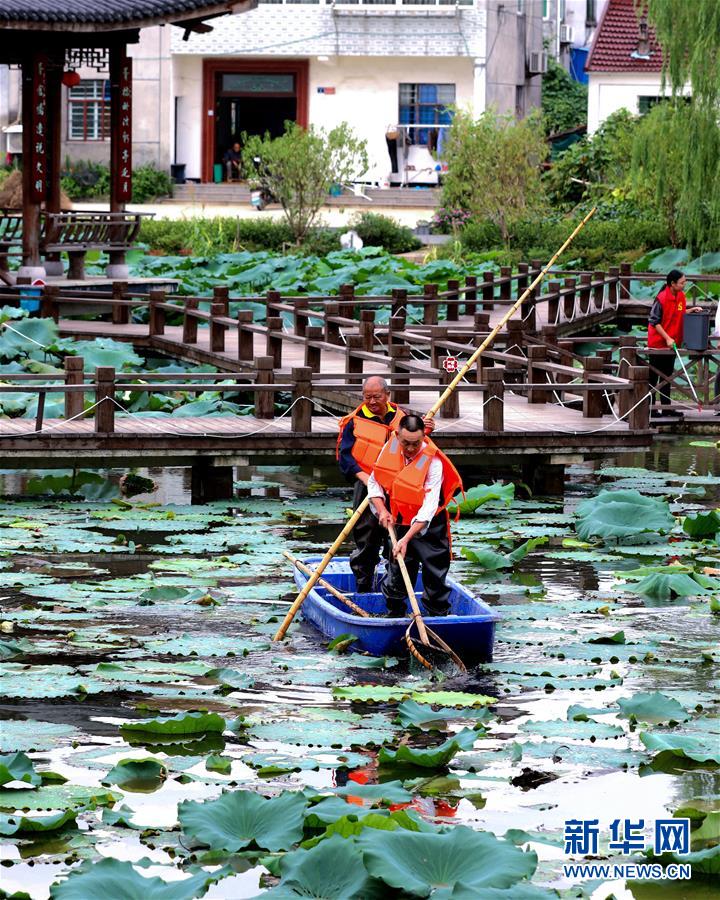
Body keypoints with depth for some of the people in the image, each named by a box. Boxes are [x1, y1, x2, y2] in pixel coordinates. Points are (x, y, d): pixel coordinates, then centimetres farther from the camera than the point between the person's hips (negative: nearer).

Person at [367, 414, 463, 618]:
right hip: (400, 523, 4)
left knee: (435, 577, -2)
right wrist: (381, 509, -15)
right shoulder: (390, 448, -9)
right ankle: (395, 617, 18)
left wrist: (406, 539, -35)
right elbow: (374, 482, 4)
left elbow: (429, 507, -29)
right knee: (395, 574, 7)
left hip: (429, 526, -4)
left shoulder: (433, 462, -24)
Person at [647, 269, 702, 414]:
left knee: (667, 376, 13)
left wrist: (691, 310, -1)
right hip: (658, 343, -7)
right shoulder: (661, 298, -19)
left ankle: (666, 408, 19)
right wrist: (667, 338, -19)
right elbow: (654, 321, -17)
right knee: (654, 377, 2)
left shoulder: (681, 296, 3)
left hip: (672, 343, 7)